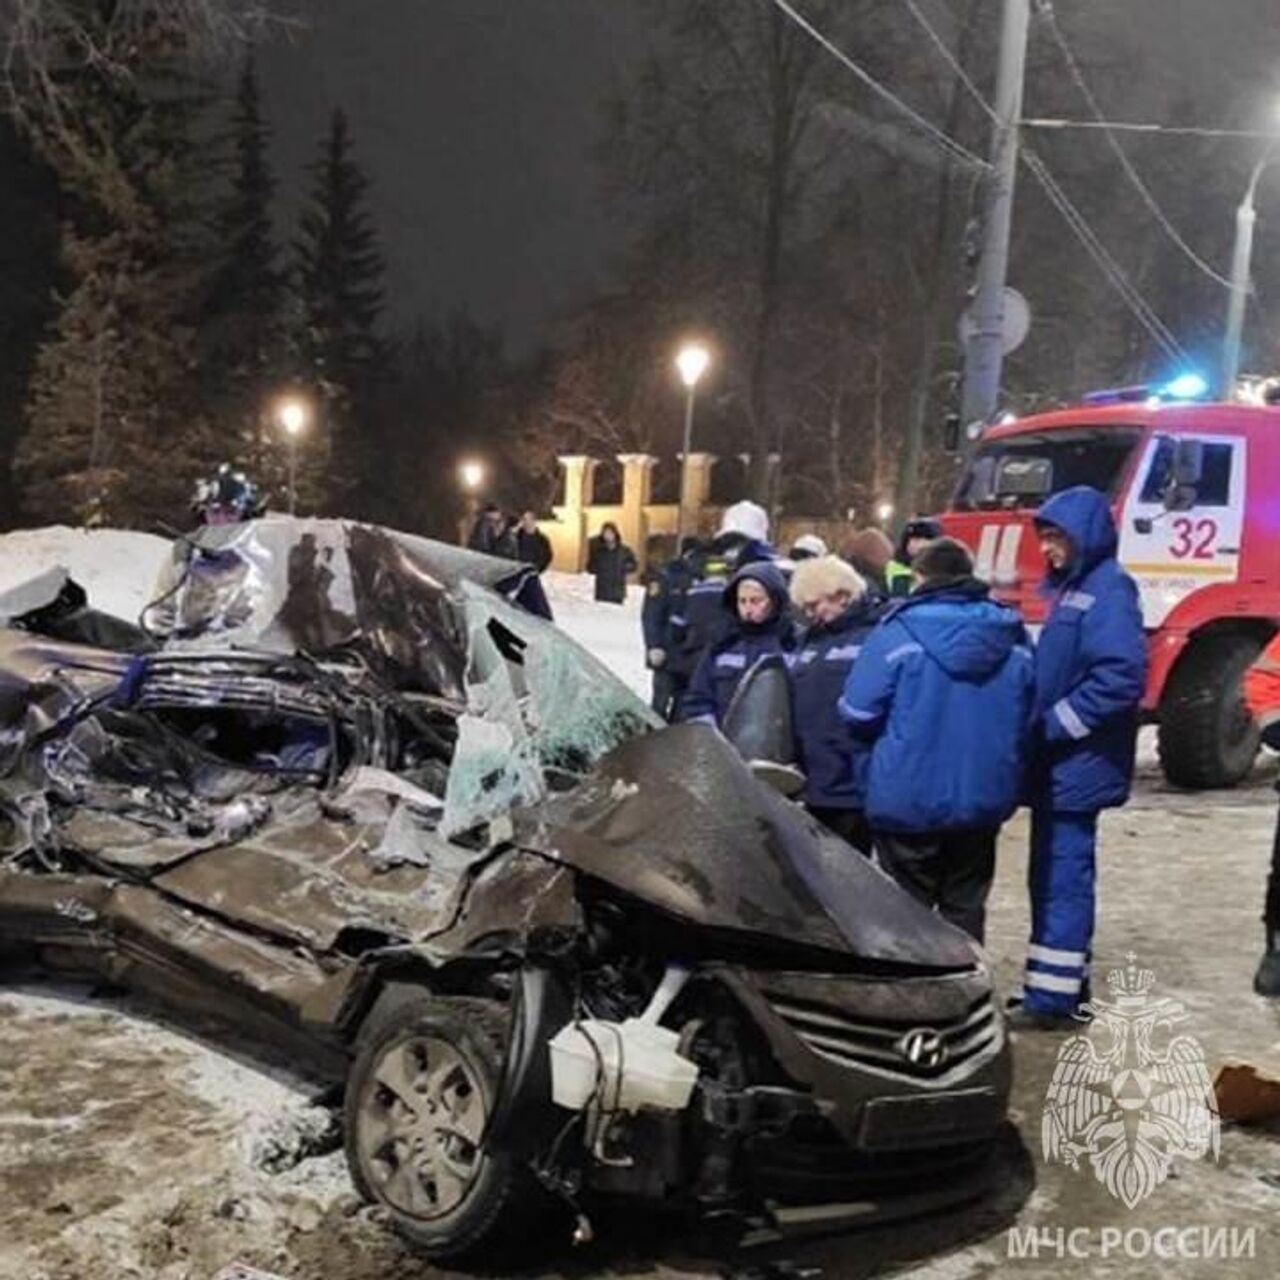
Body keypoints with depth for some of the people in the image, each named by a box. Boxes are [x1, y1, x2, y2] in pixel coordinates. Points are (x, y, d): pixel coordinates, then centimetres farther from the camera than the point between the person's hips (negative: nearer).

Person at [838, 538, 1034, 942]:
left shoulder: (899, 632, -14)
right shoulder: (1012, 636, 1)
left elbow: (858, 712, -14)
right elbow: (1027, 717, 7)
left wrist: (892, 740, 7)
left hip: (909, 802, -4)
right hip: (983, 799, 4)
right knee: (965, 908, 16)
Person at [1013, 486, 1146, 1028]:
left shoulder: (1108, 591, -14)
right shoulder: (1073, 587, 14)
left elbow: (1122, 677, -24)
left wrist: (1056, 725, -19)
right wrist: (1041, 727, 8)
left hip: (1077, 764, -9)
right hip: (1058, 761, 9)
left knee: (1062, 877, -4)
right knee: (1053, 874, 15)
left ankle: (1052, 996, 2)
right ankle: (1063, 984, 25)